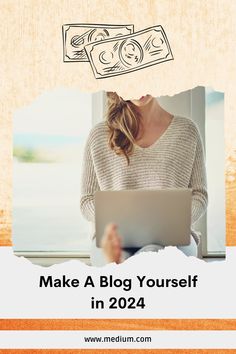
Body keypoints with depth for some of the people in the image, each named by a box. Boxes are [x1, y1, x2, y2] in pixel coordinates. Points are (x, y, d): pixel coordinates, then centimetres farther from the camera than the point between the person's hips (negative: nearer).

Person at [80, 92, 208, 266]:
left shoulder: (186, 130, 14)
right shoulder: (99, 135, 13)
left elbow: (199, 194, 14)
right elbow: (87, 199, 14)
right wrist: (111, 222, -9)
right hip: (116, 235, 1)